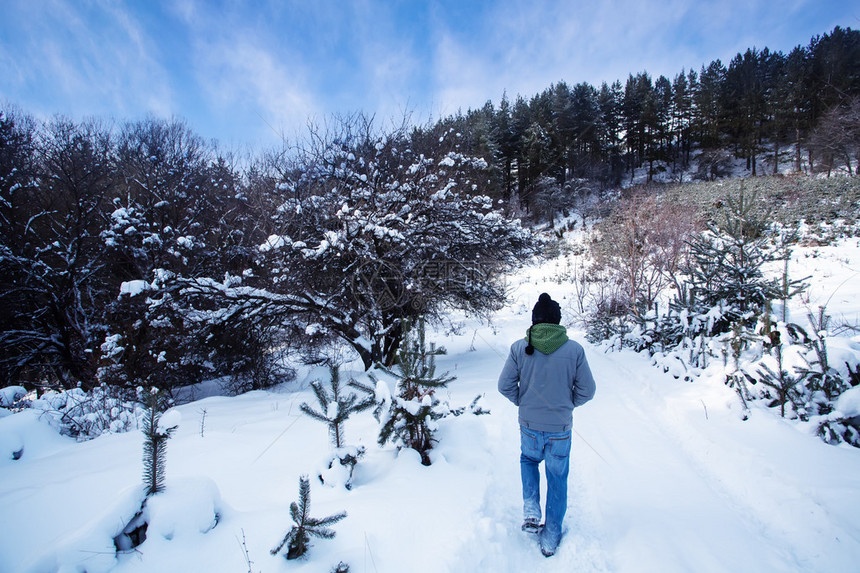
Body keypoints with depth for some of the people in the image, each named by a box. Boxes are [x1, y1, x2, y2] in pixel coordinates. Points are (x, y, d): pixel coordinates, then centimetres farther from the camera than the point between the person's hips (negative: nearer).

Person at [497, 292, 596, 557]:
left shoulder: (519, 347, -13)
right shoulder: (574, 350, -12)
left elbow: (505, 385, -8)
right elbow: (587, 390, -5)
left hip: (529, 425, 0)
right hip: (561, 428, 0)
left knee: (528, 459, 31)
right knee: (557, 480, 19)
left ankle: (531, 510, 18)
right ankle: (550, 538, 31)